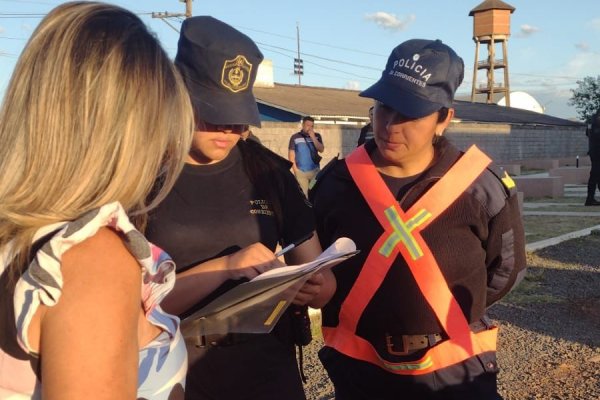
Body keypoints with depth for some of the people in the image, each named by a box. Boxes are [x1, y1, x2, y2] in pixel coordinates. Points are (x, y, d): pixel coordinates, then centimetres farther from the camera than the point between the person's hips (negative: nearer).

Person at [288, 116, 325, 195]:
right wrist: (295, 168, -5)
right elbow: (291, 153, 1)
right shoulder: (295, 137, 0)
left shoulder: (317, 136, 6)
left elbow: (321, 150, -4)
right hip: (301, 171, -2)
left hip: (315, 170, 2)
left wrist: (313, 138, -13)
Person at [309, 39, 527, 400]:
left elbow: (506, 267, 4)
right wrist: (366, 316, 0)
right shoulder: (336, 182, -8)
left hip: (457, 369, -1)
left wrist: (456, 315, 2)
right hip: (359, 368, 2)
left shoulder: (483, 187, -11)